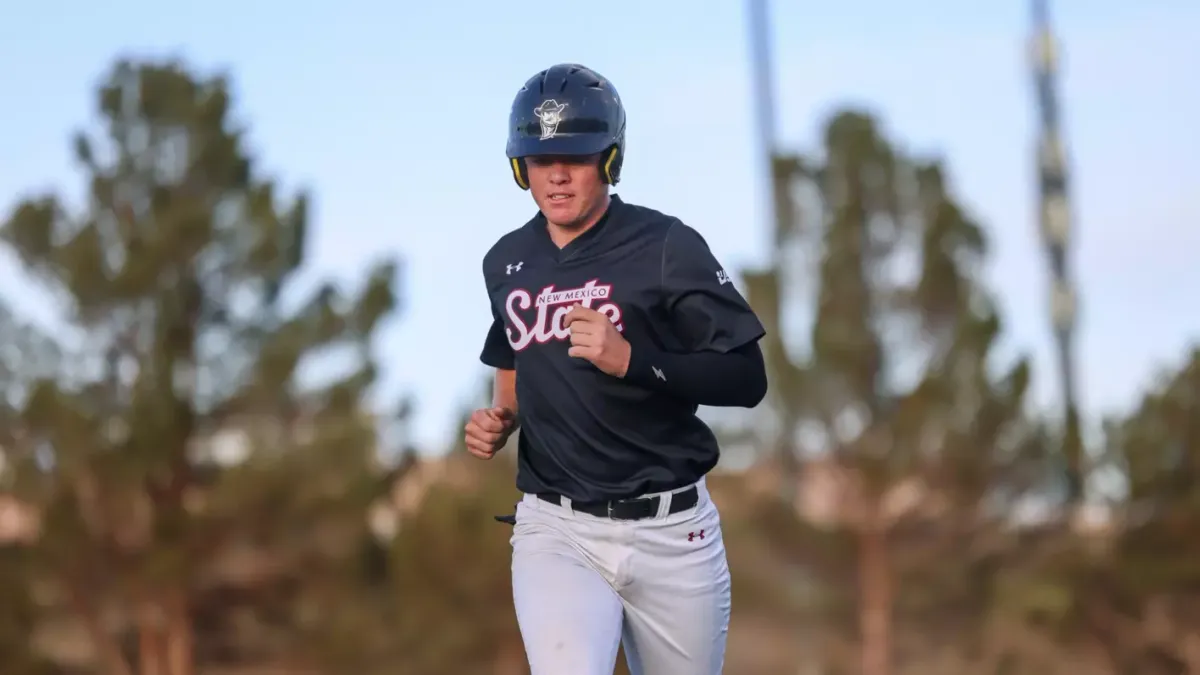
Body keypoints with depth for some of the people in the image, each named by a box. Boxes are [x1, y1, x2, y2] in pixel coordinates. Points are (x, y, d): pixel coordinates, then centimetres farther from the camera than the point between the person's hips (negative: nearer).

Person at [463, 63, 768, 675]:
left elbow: (747, 380, -10)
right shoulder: (507, 262, 10)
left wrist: (630, 359, -23)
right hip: (556, 531, 2)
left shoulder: (666, 248, -6)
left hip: (669, 532, -2)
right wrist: (499, 422, 4)